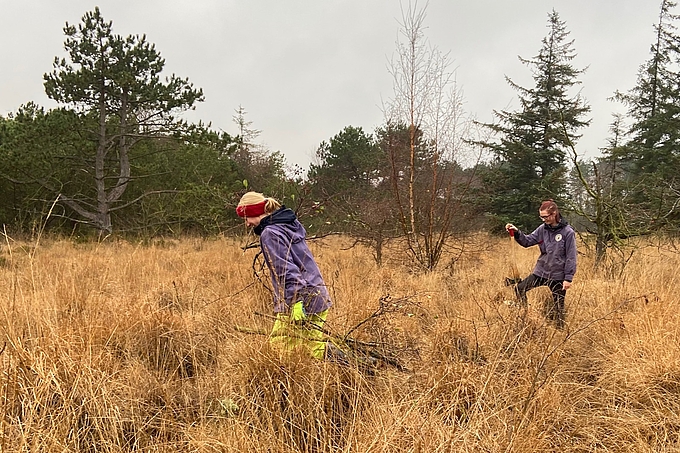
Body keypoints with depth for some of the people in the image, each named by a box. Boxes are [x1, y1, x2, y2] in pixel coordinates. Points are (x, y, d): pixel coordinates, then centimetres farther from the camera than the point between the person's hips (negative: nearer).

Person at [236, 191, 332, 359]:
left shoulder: (270, 234, -10)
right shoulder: (291, 224, 17)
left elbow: (286, 270, -20)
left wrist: (296, 303, -26)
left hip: (298, 305, -9)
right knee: (316, 356, 13)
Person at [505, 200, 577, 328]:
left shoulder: (568, 232, -14)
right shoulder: (543, 229, 1)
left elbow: (571, 257, -13)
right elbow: (527, 241, 3)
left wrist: (568, 278, -15)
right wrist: (516, 232, -16)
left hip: (558, 276, -5)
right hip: (541, 271, 5)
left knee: (558, 307, 7)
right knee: (519, 288, -3)